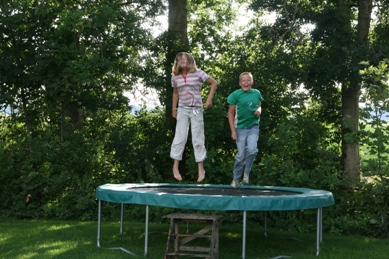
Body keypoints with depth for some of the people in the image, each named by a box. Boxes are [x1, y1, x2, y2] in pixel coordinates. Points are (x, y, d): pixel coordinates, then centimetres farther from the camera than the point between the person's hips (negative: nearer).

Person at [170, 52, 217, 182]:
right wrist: (174, 109, 14)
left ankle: (201, 169, 7)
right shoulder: (175, 76, 4)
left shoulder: (198, 73, -6)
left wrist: (209, 99, -9)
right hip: (182, 109, 2)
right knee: (180, 137, 0)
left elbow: (213, 83, 0)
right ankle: (176, 167, 9)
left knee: (198, 139, 1)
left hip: (196, 109, -2)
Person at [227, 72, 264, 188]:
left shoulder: (257, 93, 3)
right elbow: (230, 113, -3)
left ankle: (246, 173, 1)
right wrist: (233, 131, -7)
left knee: (252, 149, -21)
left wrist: (259, 110, -4)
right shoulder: (236, 94, -6)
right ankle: (235, 179, 17)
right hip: (240, 127, -2)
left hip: (254, 127, 2)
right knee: (241, 155, 0)